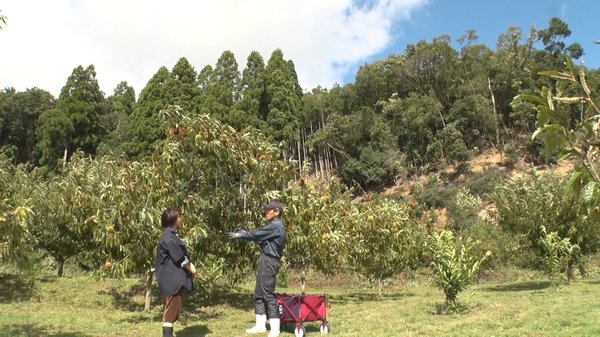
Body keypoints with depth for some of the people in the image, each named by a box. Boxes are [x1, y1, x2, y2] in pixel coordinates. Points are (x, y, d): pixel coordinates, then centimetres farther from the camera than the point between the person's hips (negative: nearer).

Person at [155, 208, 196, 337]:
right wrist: (190, 268, -3)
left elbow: (183, 255, 16)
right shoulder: (168, 237, -18)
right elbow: (179, 258, -19)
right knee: (172, 309, -6)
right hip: (172, 279, -10)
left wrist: (190, 265, 0)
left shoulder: (171, 236, 15)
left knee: (173, 309, 15)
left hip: (176, 278, 10)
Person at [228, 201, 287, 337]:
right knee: (259, 294, 13)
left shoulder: (276, 226, -13)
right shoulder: (274, 226, 19)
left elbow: (257, 235, -11)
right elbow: (259, 236, 17)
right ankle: (260, 325, 19)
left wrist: (239, 235, 1)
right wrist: (242, 233, 9)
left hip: (269, 262, -10)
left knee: (268, 294, -8)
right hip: (266, 261, 10)